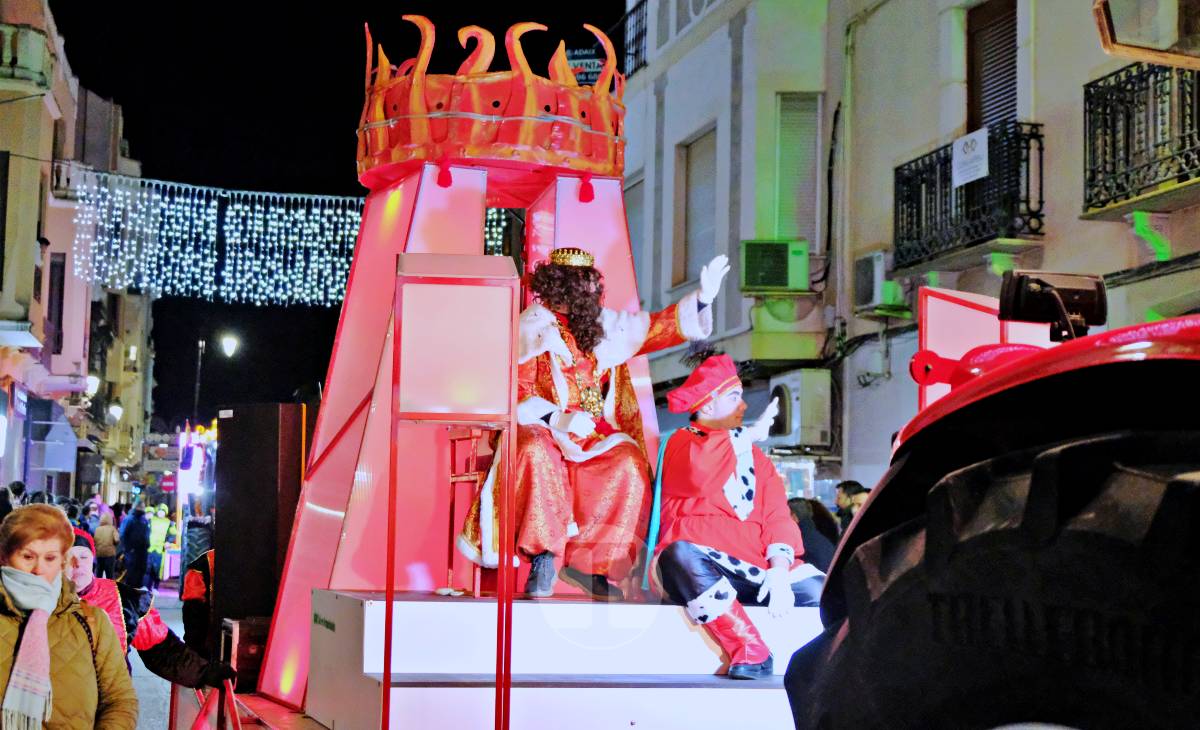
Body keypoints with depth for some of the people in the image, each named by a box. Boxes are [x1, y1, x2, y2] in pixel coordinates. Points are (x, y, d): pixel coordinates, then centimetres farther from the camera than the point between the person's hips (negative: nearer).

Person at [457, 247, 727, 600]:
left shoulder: (607, 325, 15)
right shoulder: (534, 327, 1)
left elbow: (663, 327, 18)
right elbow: (517, 392, -7)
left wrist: (704, 296, 5)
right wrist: (558, 419, -22)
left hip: (597, 436, 4)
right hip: (542, 429, -4)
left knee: (629, 465, -27)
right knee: (537, 453, -39)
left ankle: (587, 561, -20)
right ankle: (543, 556, -29)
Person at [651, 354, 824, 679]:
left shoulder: (755, 457, 23)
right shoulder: (683, 442, 9)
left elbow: (778, 517, 9)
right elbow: (697, 473, -18)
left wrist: (780, 571, -9)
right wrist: (751, 434, -8)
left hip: (756, 568, 4)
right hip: (700, 567, -4)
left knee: (822, 592, -19)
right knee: (681, 554, -39)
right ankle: (752, 652, -38)